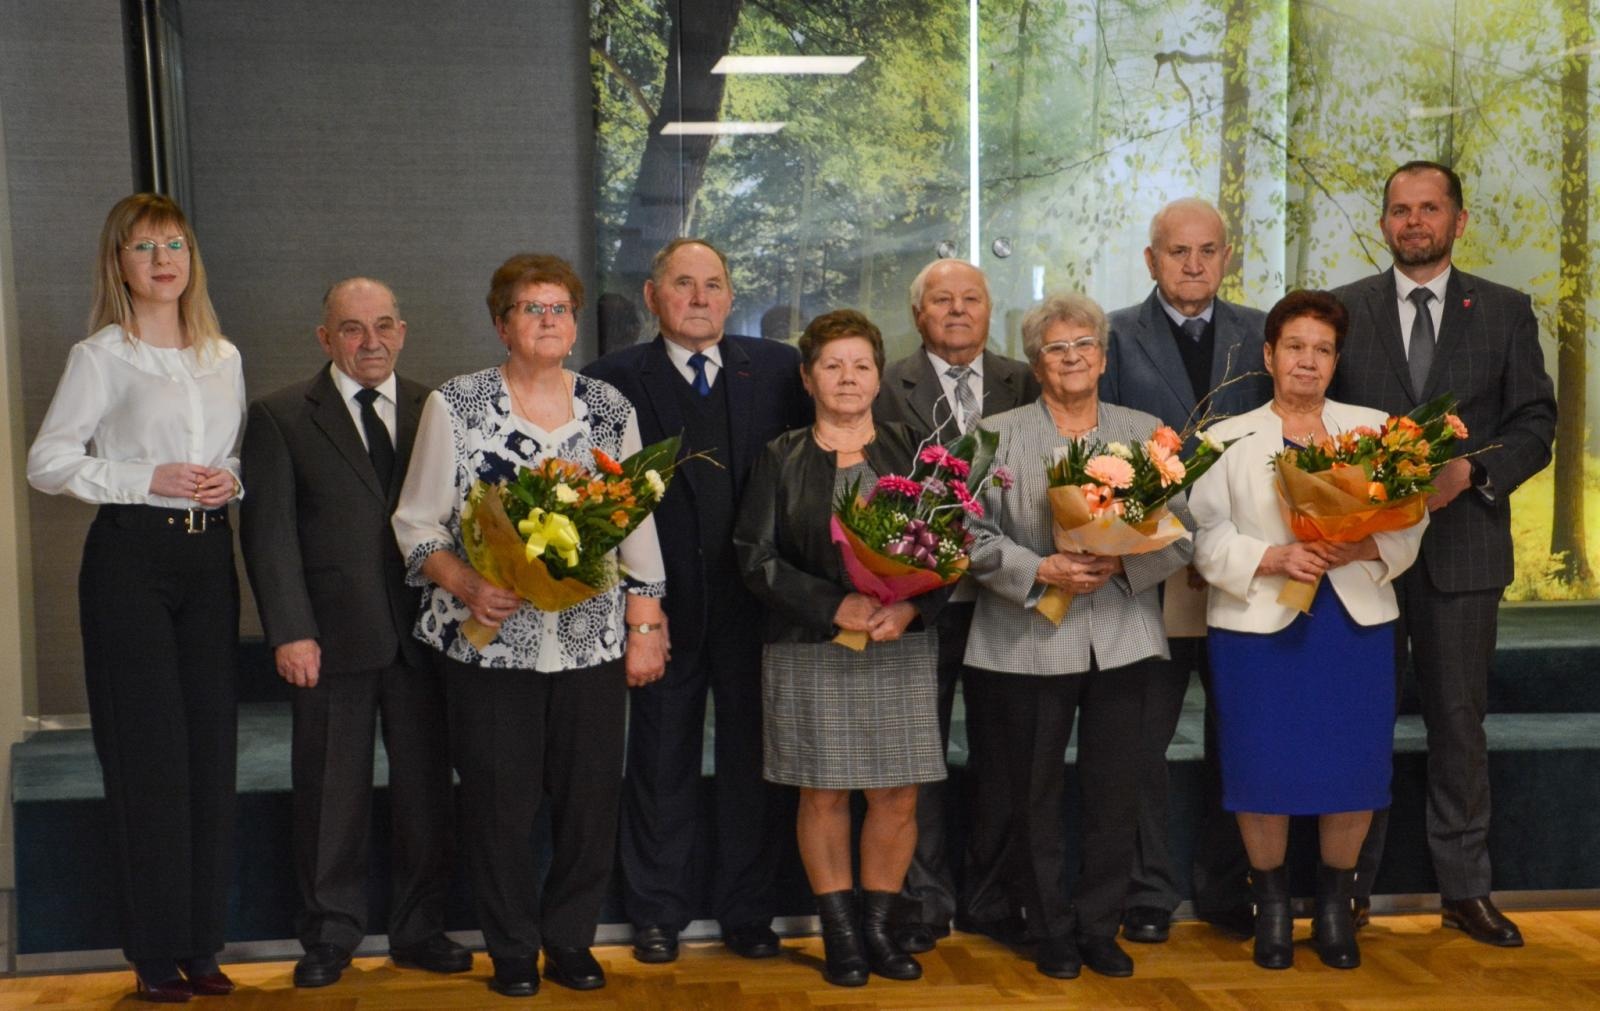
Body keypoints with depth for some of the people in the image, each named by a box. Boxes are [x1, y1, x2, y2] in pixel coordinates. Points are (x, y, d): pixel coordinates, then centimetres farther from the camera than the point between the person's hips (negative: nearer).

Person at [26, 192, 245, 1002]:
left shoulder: (223, 357, 12)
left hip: (209, 554, 5)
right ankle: (154, 953, 9)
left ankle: (200, 943, 16)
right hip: (131, 556, -5)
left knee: (212, 749, 5)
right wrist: (148, 480, -15)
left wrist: (230, 480, -1)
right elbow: (48, 462, -4)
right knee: (148, 754, -2)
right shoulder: (100, 357, -2)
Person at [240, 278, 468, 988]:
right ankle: (330, 936, 21)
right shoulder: (280, 417, 2)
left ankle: (420, 929, 23)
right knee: (331, 791, 7)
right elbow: (269, 533, -3)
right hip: (331, 636, -2)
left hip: (423, 631, 2)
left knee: (426, 784, 9)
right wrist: (290, 631, -11)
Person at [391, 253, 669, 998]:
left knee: (591, 795, 5)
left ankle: (570, 940, 24)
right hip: (490, 638, -2)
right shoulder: (454, 406, 1)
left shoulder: (610, 408, 8)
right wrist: (467, 586, -15)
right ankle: (512, 950, 21)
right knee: (500, 801, 3)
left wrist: (646, 627, 5)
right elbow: (417, 523, 1)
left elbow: (638, 525, 10)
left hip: (593, 639, 2)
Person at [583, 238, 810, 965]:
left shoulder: (778, 370, 5)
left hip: (755, 599, 1)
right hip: (666, 603, -1)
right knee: (661, 763, 10)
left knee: (753, 762, 9)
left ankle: (747, 911, 23)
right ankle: (659, 915, 22)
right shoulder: (615, 379, 1)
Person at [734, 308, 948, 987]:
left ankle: (878, 926, 18)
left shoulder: (910, 451, 8)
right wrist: (834, 605, -15)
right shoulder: (782, 458, 4)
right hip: (810, 651, -1)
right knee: (823, 795, 3)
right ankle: (839, 933, 16)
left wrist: (912, 606, -14)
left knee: (897, 797, 2)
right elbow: (756, 556, -3)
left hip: (901, 649, 2)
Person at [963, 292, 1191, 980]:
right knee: (1034, 798, 6)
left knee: (1115, 796, 7)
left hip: (1122, 640, 2)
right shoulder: (997, 435, 4)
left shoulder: (1145, 433, 10)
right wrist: (1040, 570, -16)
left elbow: (1179, 535, 3)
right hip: (1028, 644, -2)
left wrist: (1122, 563, -14)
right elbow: (977, 537, -3)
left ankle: (1100, 930, 22)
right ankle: (1051, 932, 21)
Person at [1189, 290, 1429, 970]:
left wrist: (1363, 547, -15)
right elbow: (1208, 536, -3)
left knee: (1354, 768, 1)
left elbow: (1409, 521, 4)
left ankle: (1335, 905, 22)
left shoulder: (1374, 429, 12)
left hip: (1355, 625, 2)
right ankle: (1271, 905, 20)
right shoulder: (1228, 440, 7)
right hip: (1260, 626, -1)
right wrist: (1274, 559, -18)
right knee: (1263, 770, 0)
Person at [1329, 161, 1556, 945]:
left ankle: (1464, 889, 17)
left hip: (1463, 544, 0)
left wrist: (1471, 471, -14)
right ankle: (1351, 887, 16)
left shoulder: (1505, 312, 6)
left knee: (1459, 719, 7)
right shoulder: (1342, 310, 6)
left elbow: (1536, 423, 3)